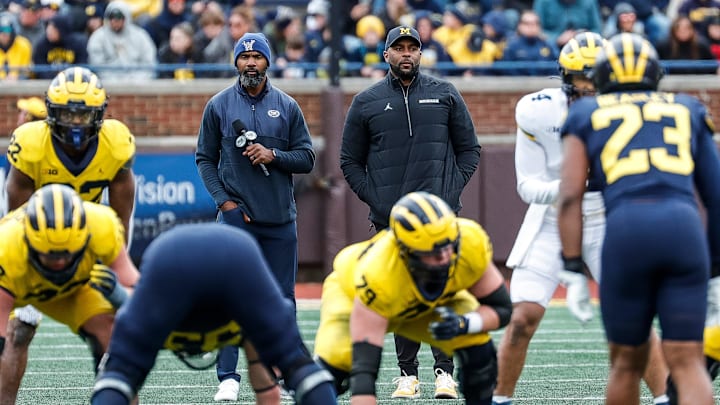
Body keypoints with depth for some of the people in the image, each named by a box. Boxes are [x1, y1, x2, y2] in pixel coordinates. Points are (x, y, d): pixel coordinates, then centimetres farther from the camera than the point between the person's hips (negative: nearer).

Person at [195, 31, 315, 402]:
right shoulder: (218, 106, 4)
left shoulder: (287, 107, 7)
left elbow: (306, 158, 7)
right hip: (236, 215, -2)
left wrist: (273, 155, -12)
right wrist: (223, 200, -6)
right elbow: (205, 159, 6)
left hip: (280, 218, 2)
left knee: (282, 297, 6)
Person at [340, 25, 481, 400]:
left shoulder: (445, 95, 9)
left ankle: (444, 372, -4)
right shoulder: (366, 102, 9)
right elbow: (350, 161, 12)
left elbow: (469, 149, 13)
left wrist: (452, 191, -1)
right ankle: (407, 374, 5)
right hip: (390, 218, 1)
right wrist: (375, 200, -1)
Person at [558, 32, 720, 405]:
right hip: (685, 228, 1)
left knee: (627, 362, 15)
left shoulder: (587, 116, 20)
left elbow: (570, 196, 9)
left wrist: (573, 268, 8)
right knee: (687, 361, -1)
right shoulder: (686, 111, 25)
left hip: (626, 228, -1)